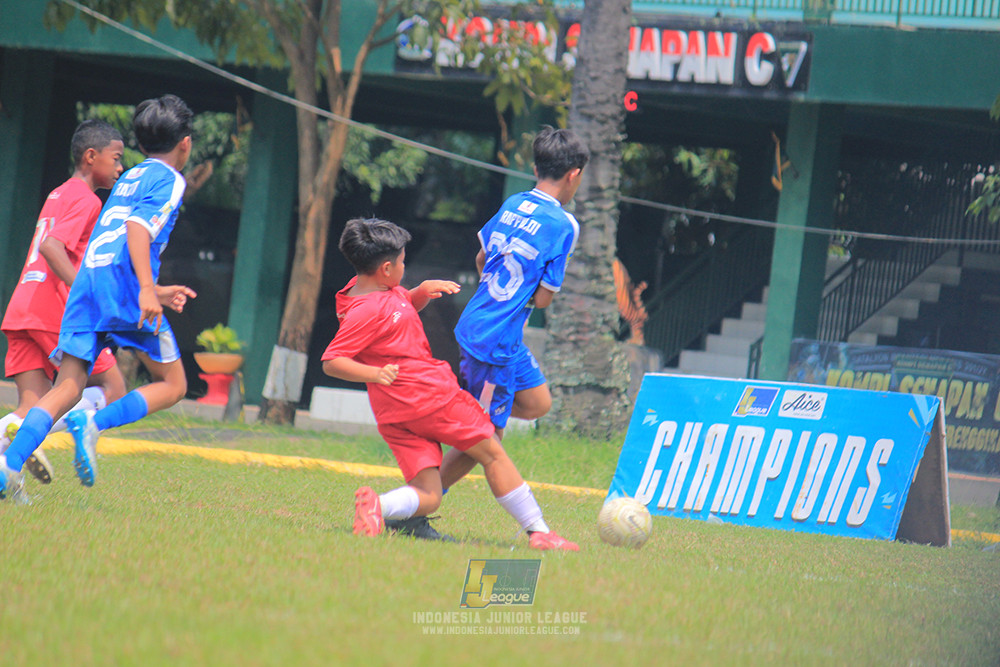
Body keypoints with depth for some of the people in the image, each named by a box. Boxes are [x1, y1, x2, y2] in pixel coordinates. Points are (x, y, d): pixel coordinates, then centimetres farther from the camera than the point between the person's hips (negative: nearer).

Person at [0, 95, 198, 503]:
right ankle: (93, 424, -19)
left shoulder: (130, 179, 29)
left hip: (87, 281, 7)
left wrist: (156, 292, 44)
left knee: (68, 388, -2)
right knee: (172, 385, 5)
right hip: (124, 284, -7)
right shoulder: (168, 180, 5)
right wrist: (147, 289, -24)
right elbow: (138, 228, -13)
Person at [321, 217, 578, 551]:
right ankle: (538, 531, 8)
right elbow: (331, 361, -20)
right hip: (426, 394, -10)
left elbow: (408, 305, 32)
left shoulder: (374, 286, 12)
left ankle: (378, 505, -28)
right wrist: (374, 373, -33)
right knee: (491, 451, 6)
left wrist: (424, 290, 11)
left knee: (428, 498, 0)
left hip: (394, 414, 10)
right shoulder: (367, 310, -17)